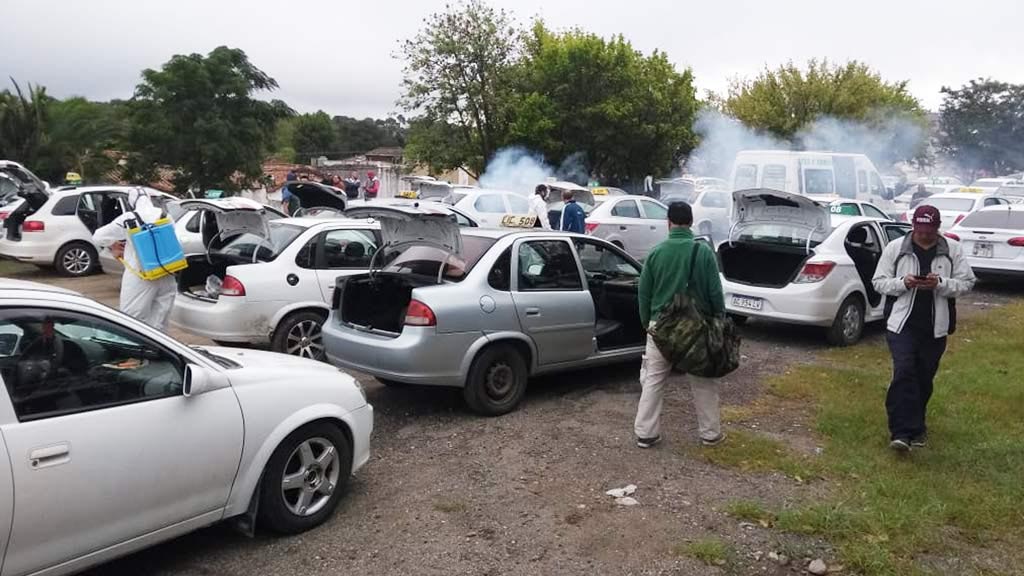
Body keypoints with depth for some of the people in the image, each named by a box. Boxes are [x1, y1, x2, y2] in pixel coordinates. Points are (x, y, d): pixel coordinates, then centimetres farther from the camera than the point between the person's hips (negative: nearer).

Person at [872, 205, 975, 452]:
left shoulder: (953, 249, 3)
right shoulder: (895, 248, 0)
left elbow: (967, 282, 2)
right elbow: (879, 282, 2)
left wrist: (940, 283, -16)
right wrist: (903, 283, -17)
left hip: (935, 327, 2)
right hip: (902, 323, -2)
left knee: (924, 378, 11)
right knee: (904, 373, -12)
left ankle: (915, 427, 29)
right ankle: (902, 431, -11)